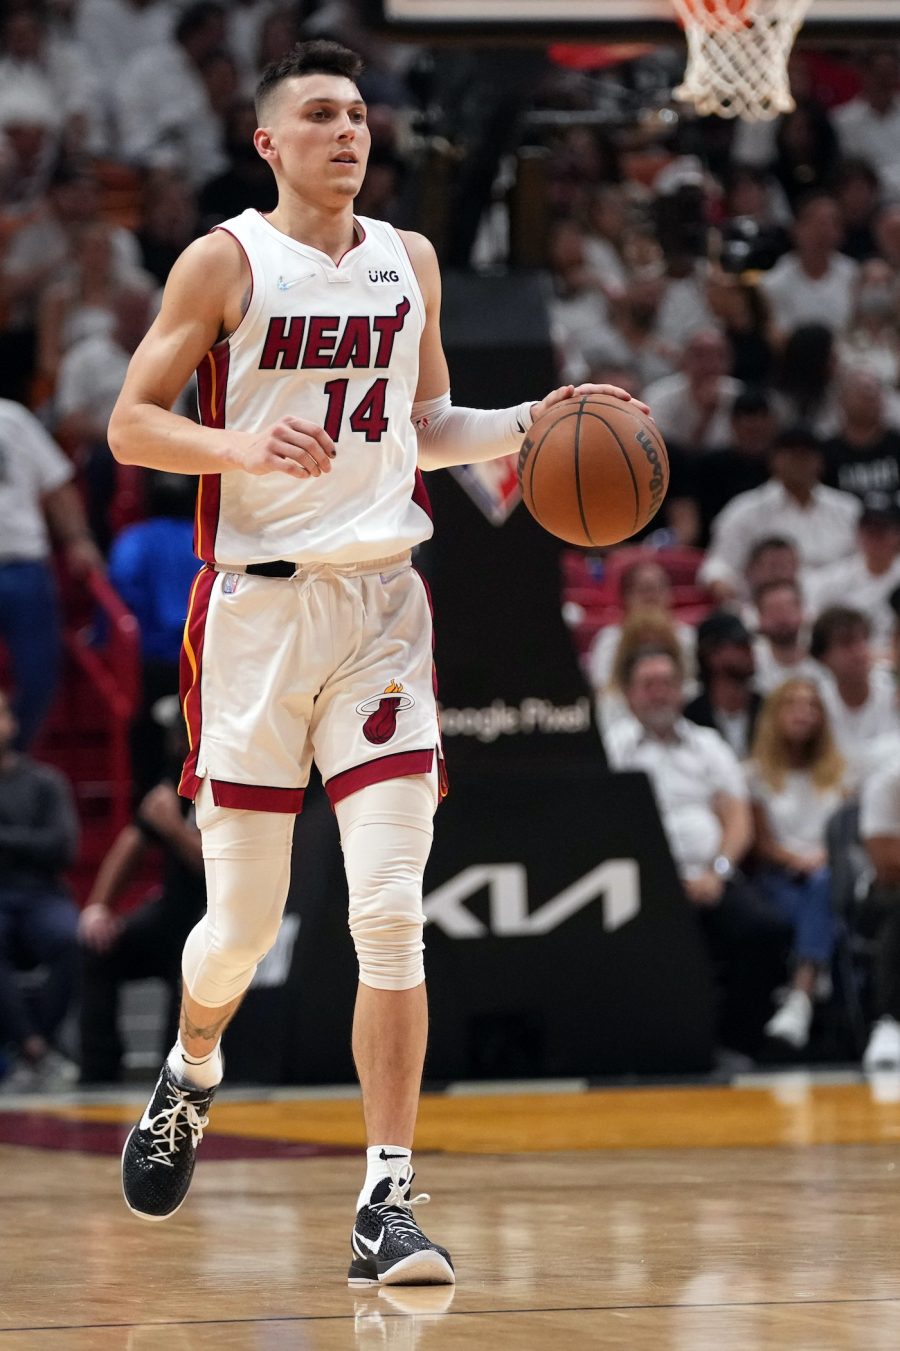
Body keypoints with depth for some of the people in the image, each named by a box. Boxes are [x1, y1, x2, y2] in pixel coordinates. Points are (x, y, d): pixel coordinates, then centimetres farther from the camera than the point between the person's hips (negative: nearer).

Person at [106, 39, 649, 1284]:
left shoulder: (410, 264, 10)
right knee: (244, 918, 5)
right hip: (258, 606, -3)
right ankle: (190, 1073, 39)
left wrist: (527, 425, 6)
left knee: (391, 912, -9)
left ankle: (386, 1203, -9)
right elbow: (130, 424, -5)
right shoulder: (226, 262, -3)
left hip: (381, 604, 3)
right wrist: (243, 446, -23)